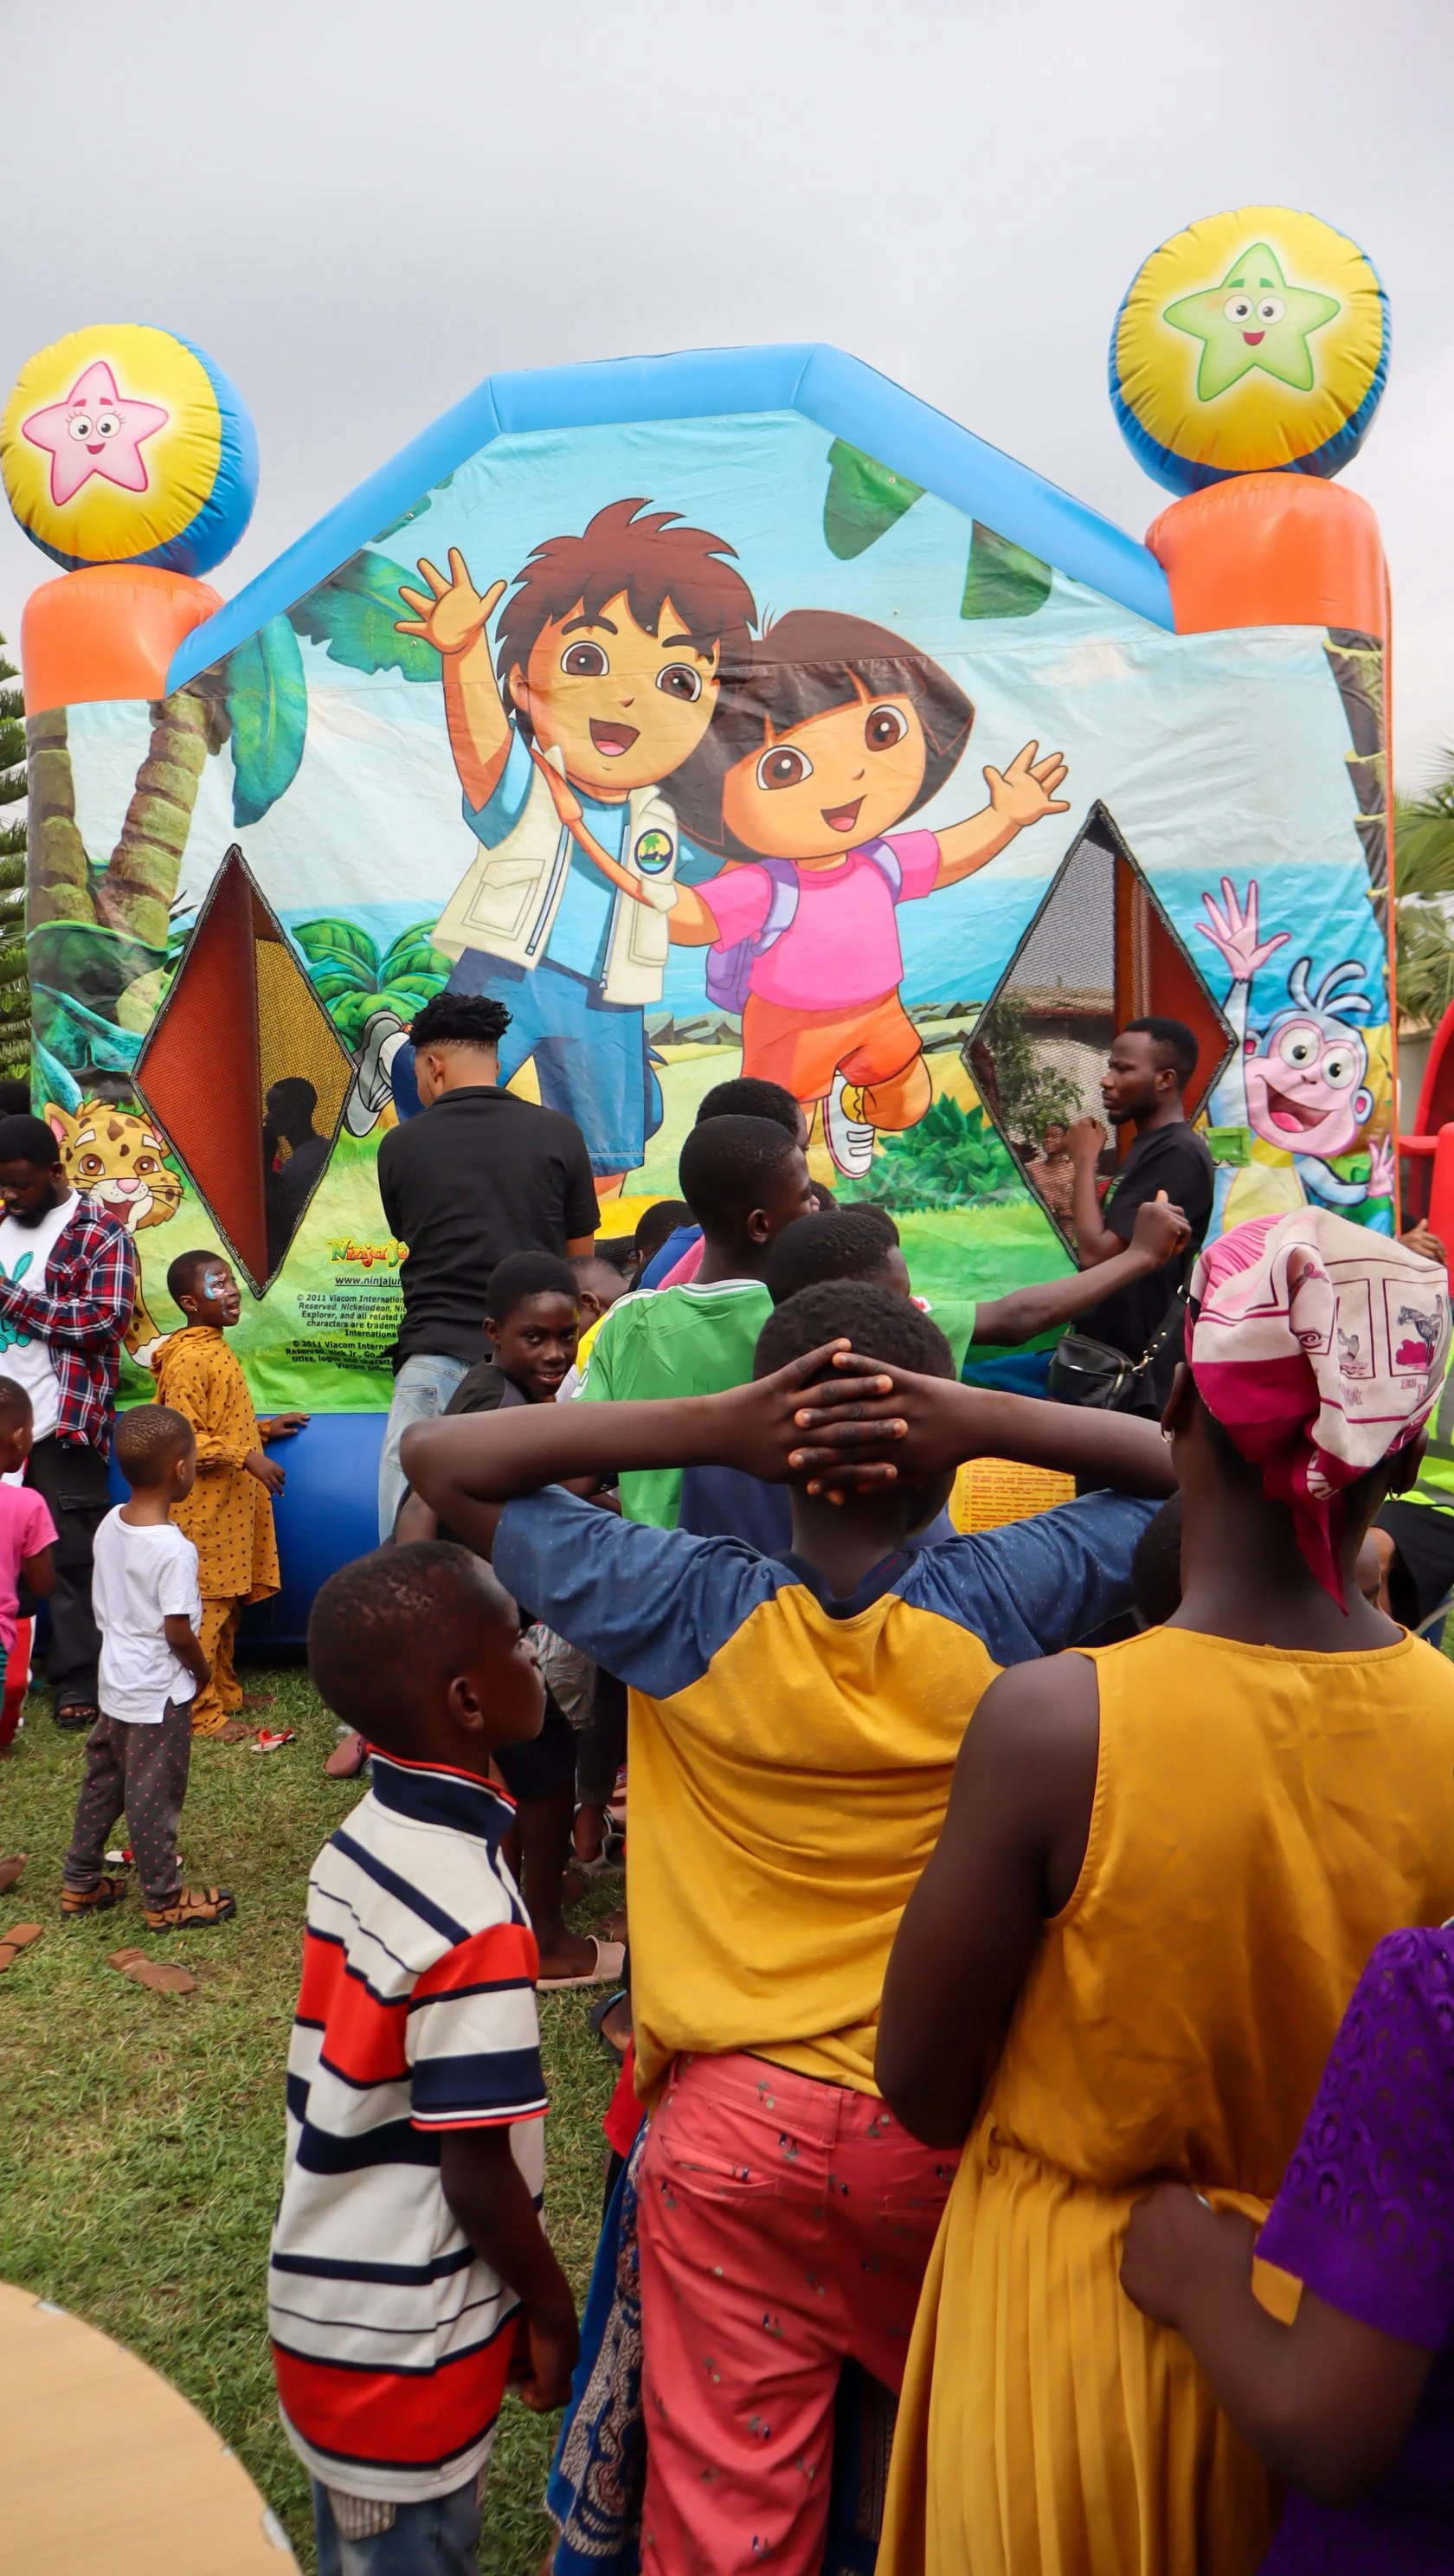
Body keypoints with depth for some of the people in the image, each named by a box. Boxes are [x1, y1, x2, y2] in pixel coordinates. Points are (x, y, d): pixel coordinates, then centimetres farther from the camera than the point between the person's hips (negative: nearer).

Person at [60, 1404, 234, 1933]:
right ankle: (164, 1900, 20)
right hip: (159, 1692, -7)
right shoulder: (174, 1549, -26)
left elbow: (103, 1606, 7)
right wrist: (202, 1670, -5)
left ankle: (80, 1883, 33)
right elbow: (178, 1631, -22)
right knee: (154, 1796, 6)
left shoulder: (109, 1525, -3)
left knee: (102, 1781, 20)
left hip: (115, 1681, 8)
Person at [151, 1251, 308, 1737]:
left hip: (231, 1507, 10)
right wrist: (246, 1456, -24)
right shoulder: (187, 1359, -17)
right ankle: (201, 1711, 4)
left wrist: (264, 1428, 21)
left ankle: (225, 1693, 28)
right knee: (204, 1609, -3)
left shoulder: (215, 1350, 14)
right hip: (204, 1511, -10)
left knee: (227, 1606, 17)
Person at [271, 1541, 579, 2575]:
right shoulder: (475, 1916, -30)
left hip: (326, 2293, 7)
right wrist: (551, 2308, -6)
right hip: (408, 2345, -7)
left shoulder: (361, 1838, -6)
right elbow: (479, 2174, -23)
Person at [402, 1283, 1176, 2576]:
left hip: (731, 2126, 0)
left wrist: (704, 1424, -17)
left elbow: (436, 1456, -6)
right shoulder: (1001, 1603, -16)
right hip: (943, 2124, 1)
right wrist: (998, 1420, -16)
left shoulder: (690, 1613, -15)